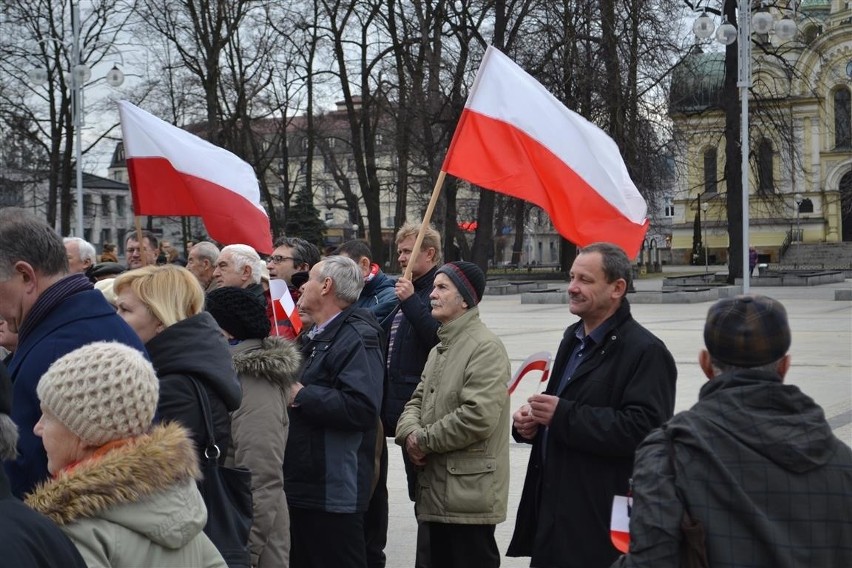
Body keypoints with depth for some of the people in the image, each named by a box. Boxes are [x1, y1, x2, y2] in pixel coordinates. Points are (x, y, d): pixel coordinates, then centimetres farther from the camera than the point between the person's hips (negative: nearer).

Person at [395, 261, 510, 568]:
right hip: (435, 491, 10)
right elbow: (417, 401, 17)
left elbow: (479, 416, -25)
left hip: (469, 495, -10)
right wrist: (410, 433, -7)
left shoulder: (485, 347, -15)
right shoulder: (439, 349, 18)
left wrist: (424, 441, -14)